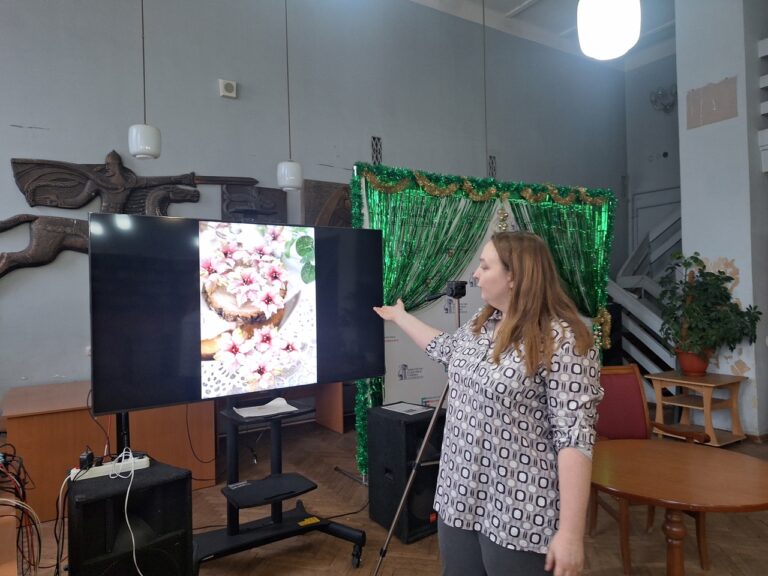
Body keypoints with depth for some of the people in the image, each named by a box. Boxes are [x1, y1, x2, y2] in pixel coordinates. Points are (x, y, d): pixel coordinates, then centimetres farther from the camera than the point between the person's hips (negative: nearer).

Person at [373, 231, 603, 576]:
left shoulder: (562, 341, -19)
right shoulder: (480, 325, 6)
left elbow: (575, 437, -22)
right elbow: (445, 348, 26)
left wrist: (571, 531, -23)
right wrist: (399, 316, 33)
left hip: (518, 514, -7)